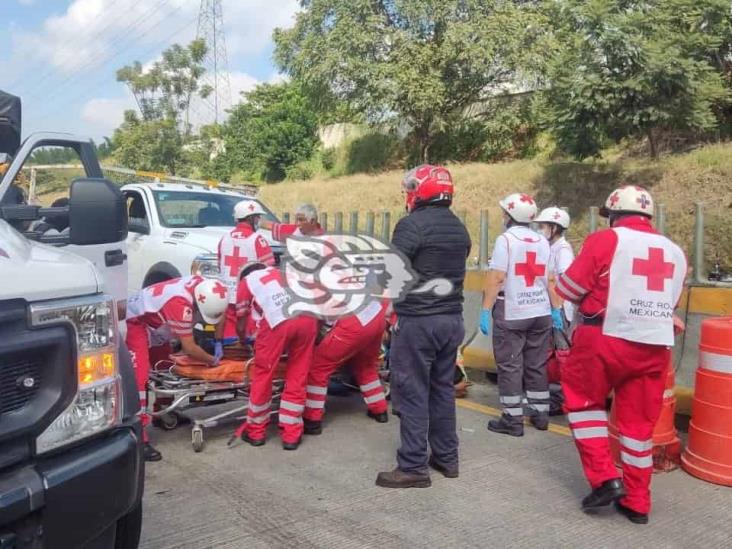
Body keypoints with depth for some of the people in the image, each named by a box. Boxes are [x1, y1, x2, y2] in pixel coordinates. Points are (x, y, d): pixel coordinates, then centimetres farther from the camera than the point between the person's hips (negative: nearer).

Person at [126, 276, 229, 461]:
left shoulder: (204, 286, -18)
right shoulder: (181, 304, -39)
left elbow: (220, 312, 3)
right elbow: (189, 348, -32)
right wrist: (213, 361, -16)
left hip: (153, 319, 9)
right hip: (135, 321, -9)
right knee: (139, 377, -17)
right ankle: (139, 439, -20)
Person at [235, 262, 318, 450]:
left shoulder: (246, 281, 28)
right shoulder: (280, 272, 39)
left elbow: (241, 325, 31)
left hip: (277, 321, -4)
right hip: (307, 317, 4)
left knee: (263, 376, 12)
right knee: (297, 378, 13)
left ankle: (255, 432, 25)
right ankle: (291, 435, 19)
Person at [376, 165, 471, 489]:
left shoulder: (413, 224, -14)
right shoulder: (460, 229, 11)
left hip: (417, 321, -8)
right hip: (452, 319, 8)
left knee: (412, 392, -1)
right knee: (442, 388, 16)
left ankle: (413, 467, 5)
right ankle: (446, 458, 25)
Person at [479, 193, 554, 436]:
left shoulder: (506, 239, -9)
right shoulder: (543, 241, 7)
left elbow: (496, 278, -16)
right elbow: (551, 280, 8)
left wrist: (486, 310, -13)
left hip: (511, 314, -5)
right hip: (541, 312, 6)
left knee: (509, 366, 2)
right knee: (537, 365, 15)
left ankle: (512, 419, 4)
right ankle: (540, 414, 23)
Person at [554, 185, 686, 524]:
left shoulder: (606, 240, -5)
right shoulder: (675, 252, 13)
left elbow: (568, 288, -5)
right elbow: (671, 301, 21)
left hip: (606, 340, -5)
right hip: (655, 347, 5)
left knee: (584, 401, 16)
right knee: (639, 421, 14)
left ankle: (605, 478, 9)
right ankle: (637, 503, 23)